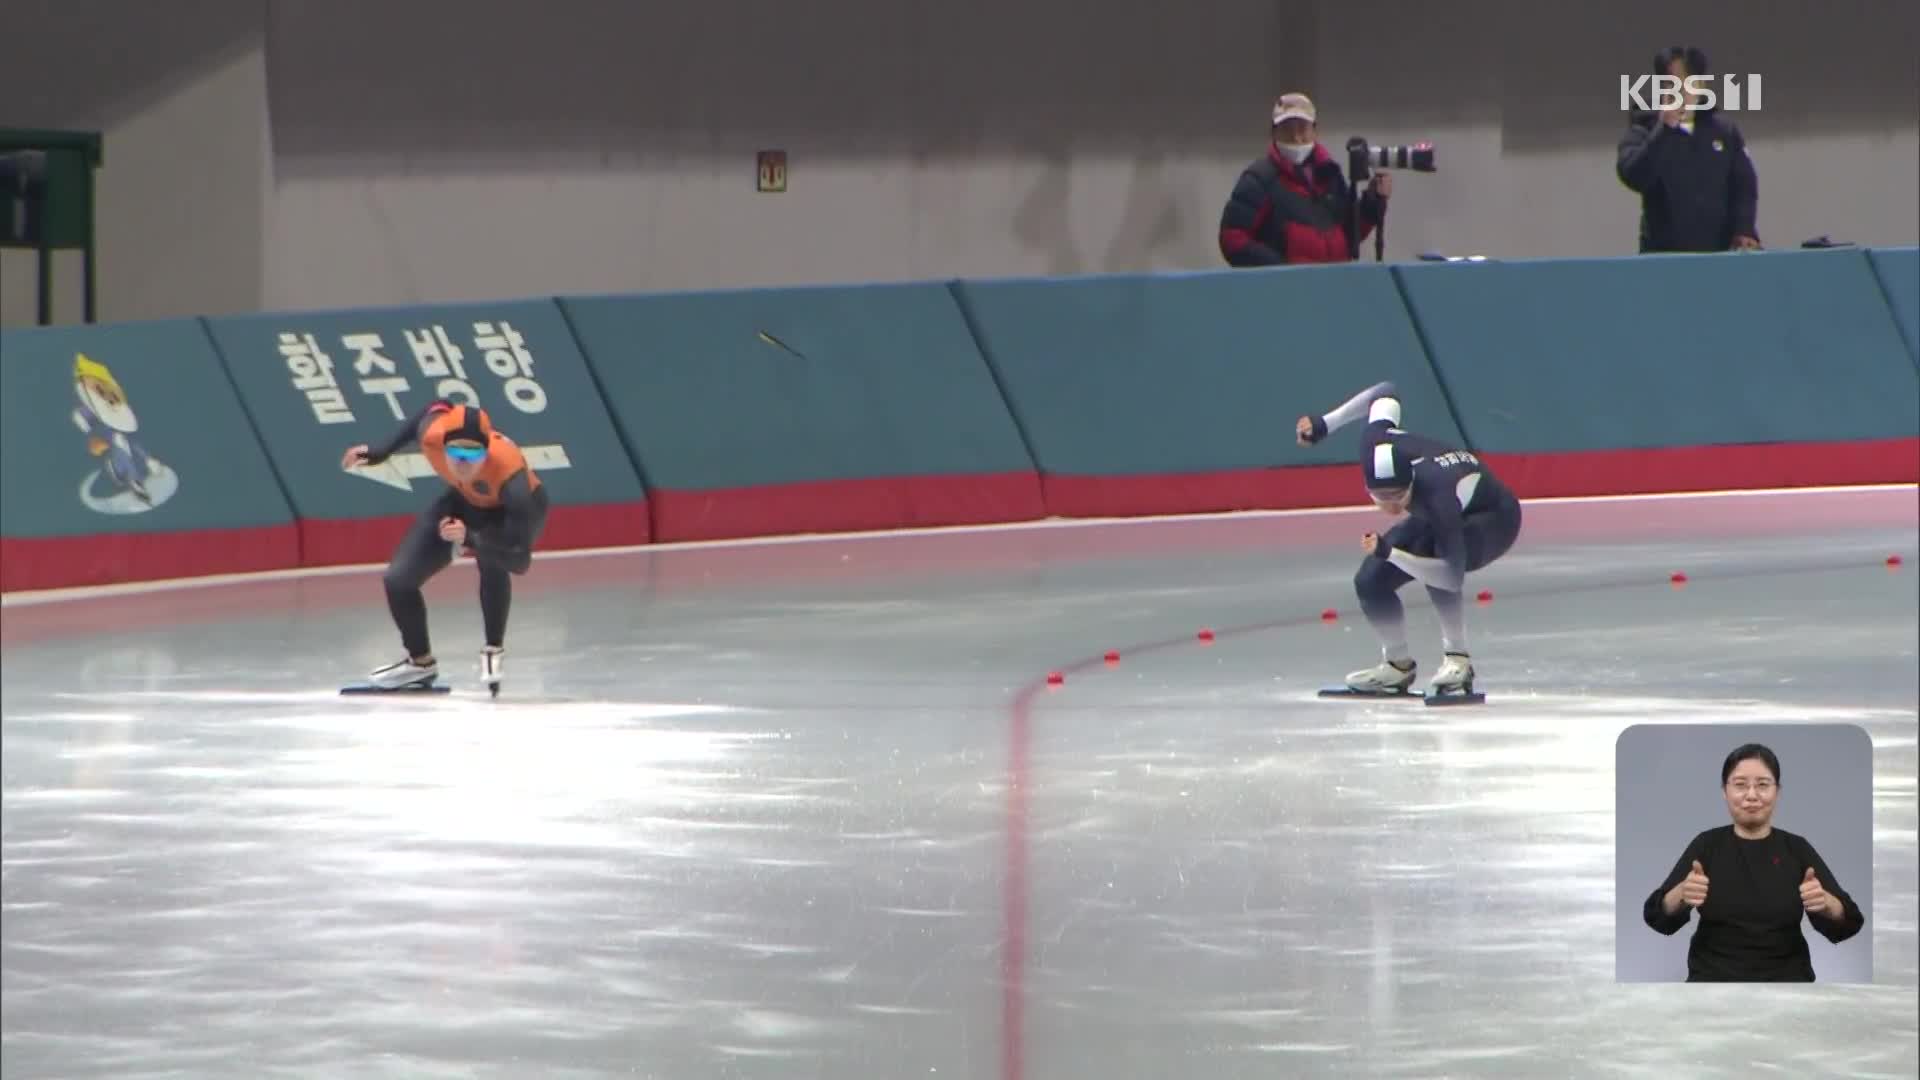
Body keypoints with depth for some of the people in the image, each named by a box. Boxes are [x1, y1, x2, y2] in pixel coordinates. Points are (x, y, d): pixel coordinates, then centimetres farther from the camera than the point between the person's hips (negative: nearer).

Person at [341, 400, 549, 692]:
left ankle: (494, 651, -11)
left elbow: (520, 561, -45)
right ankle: (421, 662, 28)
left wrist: (471, 539, -58)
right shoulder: (433, 434, -34)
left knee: (491, 561, -38)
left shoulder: (510, 472, -45)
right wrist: (381, 453, 0)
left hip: (515, 508, -5)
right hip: (465, 500, 5)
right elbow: (438, 408, -5)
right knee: (398, 579, -1)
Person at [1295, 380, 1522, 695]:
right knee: (1370, 581, -6)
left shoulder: (1436, 499, -45)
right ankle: (1398, 664, 17)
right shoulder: (1375, 445, -29)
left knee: (1430, 557, -37)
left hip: (1494, 518, -7)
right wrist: (1325, 424, -3)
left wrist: (1388, 552, -50)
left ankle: (1458, 658, -23)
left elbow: (1453, 577, -44)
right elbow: (1385, 394, -9)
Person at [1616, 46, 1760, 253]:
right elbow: (1634, 177, -14)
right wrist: (1665, 129, -17)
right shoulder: (1644, 132, 3)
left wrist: (1744, 230, -7)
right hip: (1664, 254, -2)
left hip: (1718, 252, 2)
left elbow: (1744, 184, 9)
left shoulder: (1724, 131, 12)